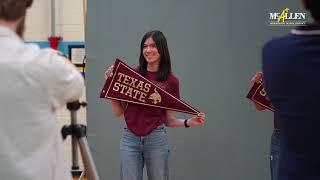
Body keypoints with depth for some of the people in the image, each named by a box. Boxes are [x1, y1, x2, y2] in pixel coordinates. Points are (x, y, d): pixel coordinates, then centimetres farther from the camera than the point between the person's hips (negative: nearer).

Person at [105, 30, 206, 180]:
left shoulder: (171, 81, 2)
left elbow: (169, 120, 7)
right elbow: (118, 112, 4)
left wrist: (189, 122, -9)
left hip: (156, 139, 0)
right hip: (130, 139, 0)